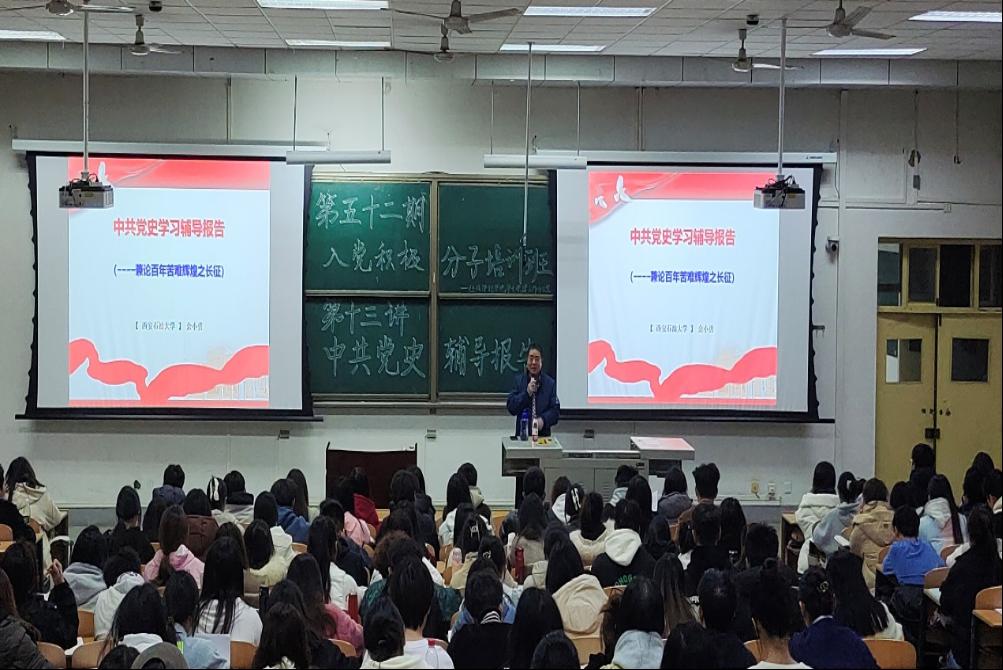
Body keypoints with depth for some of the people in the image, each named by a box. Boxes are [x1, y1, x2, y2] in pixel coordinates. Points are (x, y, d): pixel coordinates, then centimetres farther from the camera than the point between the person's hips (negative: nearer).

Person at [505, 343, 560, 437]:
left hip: (543, 434, 0)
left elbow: (555, 410, 3)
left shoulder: (550, 383, 6)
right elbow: (511, 408, 1)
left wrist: (543, 420, -15)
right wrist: (527, 393, -11)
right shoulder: (518, 380, 8)